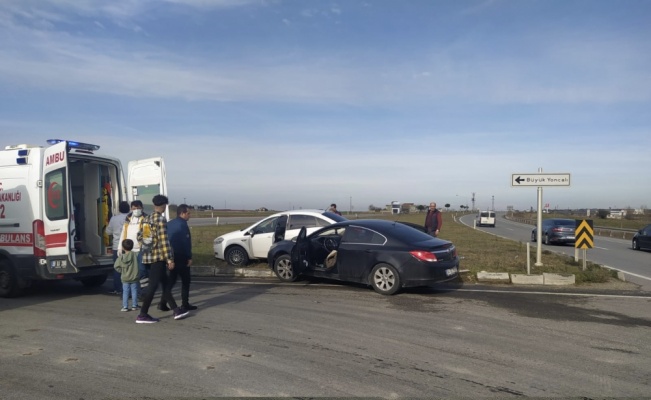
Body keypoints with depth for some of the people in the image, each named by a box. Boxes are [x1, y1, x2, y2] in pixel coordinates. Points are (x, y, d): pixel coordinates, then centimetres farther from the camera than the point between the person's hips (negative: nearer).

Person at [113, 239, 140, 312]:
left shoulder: (121, 257, -5)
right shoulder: (134, 255, -9)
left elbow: (116, 266, -2)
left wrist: (121, 271, 9)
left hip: (125, 278, 0)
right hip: (134, 277, 0)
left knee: (125, 292, 6)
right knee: (134, 292, 7)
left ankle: (125, 307, 5)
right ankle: (134, 306, 10)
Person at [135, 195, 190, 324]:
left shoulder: (148, 219, 13)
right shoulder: (161, 219, -13)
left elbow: (140, 237, 17)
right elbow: (164, 241, -19)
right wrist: (169, 259, -17)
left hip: (148, 257, 9)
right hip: (158, 257, -9)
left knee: (166, 284, 13)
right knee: (153, 287, -2)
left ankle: (176, 311, 19)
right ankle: (142, 315, 2)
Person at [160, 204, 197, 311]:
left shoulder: (169, 224, 12)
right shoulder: (182, 224, -14)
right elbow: (185, 243, -19)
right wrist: (189, 257, -15)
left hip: (171, 256, 8)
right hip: (181, 257, -8)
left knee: (171, 280, 12)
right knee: (185, 280, 3)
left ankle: (163, 303, 6)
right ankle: (185, 304, 6)